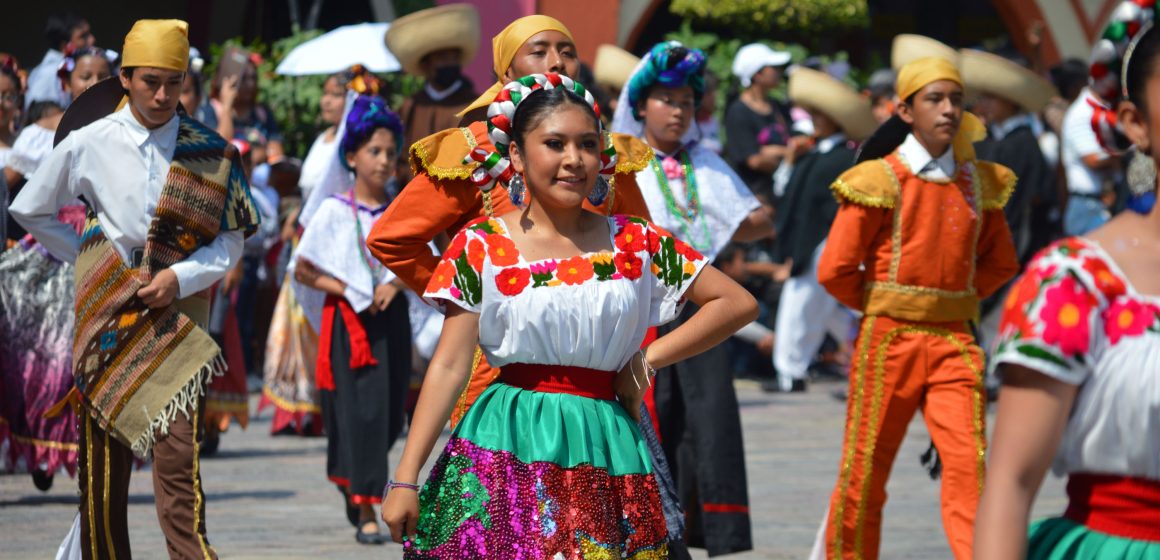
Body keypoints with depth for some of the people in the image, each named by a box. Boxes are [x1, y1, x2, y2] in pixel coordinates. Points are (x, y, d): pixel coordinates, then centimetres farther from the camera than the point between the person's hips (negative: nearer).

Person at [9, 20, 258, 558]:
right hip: (106, 312, 1)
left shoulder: (211, 154, 2)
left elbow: (231, 242, 5)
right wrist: (88, 258, 9)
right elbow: (29, 211, 16)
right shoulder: (87, 146, 2)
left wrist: (179, 277, -11)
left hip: (176, 316, -1)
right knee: (102, 470, 4)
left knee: (178, 460, -16)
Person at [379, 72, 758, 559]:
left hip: (604, 452, 2)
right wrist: (405, 478, -8)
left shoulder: (635, 243, 6)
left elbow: (738, 304, 10)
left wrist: (649, 360, 3)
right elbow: (448, 366, -2)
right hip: (509, 447, -2)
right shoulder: (482, 246, 1)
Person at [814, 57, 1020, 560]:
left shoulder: (980, 183, 7)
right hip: (889, 340, -3)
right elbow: (835, 270, -7)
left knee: (969, 462, -10)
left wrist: (958, 299, 8)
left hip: (953, 341, 3)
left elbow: (1000, 263, 20)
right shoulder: (880, 180, -6)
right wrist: (880, 307, 5)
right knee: (865, 469, 5)